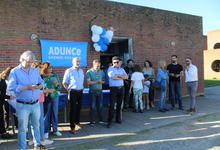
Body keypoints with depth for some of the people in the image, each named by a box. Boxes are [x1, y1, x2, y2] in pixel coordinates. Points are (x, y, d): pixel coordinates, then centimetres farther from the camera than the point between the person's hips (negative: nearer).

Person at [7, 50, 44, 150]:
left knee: (36, 125, 17)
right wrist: (26, 87, -21)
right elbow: (10, 87, -14)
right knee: (22, 128, 4)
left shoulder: (35, 71, 11)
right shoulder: (15, 71, -4)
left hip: (36, 104, 5)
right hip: (22, 105, -4)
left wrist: (39, 86, -11)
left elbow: (41, 82, 13)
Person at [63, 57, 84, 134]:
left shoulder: (81, 71, 12)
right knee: (73, 109, -4)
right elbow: (64, 82, -6)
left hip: (80, 91, 6)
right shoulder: (69, 71, -6)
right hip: (73, 92, -6)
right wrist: (68, 89, -14)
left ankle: (77, 122, 35)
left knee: (79, 107, 16)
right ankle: (72, 127, 3)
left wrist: (82, 87, 10)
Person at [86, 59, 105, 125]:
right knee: (93, 106, 1)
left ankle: (101, 120, 16)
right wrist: (97, 82, -15)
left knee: (100, 105, 7)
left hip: (100, 91, 4)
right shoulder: (89, 72, -5)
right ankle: (92, 121, 10)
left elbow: (103, 81, 11)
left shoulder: (101, 71, 8)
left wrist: (101, 81, -11)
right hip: (92, 91, -3)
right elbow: (89, 82, -12)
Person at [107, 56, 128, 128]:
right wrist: (122, 77, -4)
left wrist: (118, 76, -11)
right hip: (113, 88, -5)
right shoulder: (110, 69, 1)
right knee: (112, 105, -7)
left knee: (119, 104, 11)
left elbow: (126, 77, 3)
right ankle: (109, 121, -4)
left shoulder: (122, 69, 16)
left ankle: (118, 119, 22)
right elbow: (113, 77, -15)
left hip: (121, 88, 5)